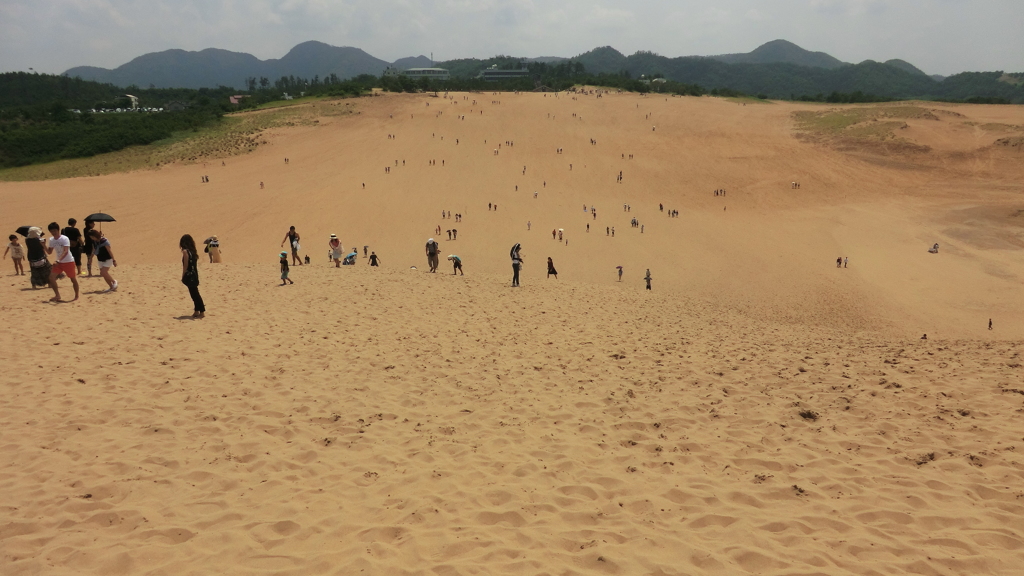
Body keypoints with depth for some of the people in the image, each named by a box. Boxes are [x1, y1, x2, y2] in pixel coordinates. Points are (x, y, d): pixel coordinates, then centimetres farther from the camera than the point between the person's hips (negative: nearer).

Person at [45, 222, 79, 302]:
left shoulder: (64, 239, -18)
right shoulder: (51, 240, 2)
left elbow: (65, 251, -27)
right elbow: (49, 252, 9)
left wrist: (58, 260, -38)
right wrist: (44, 246, -10)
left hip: (68, 262, -6)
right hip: (59, 262, 6)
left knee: (73, 279, 3)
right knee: (51, 277, -6)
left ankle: (77, 296, 17)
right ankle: (57, 295, 2)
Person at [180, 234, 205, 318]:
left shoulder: (185, 251, -12)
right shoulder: (193, 251, 10)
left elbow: (185, 265, -14)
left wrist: (183, 277, -8)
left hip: (189, 275, -8)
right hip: (195, 274, 8)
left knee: (194, 294, -4)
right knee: (195, 293, 13)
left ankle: (202, 312, -4)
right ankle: (197, 311, 18)